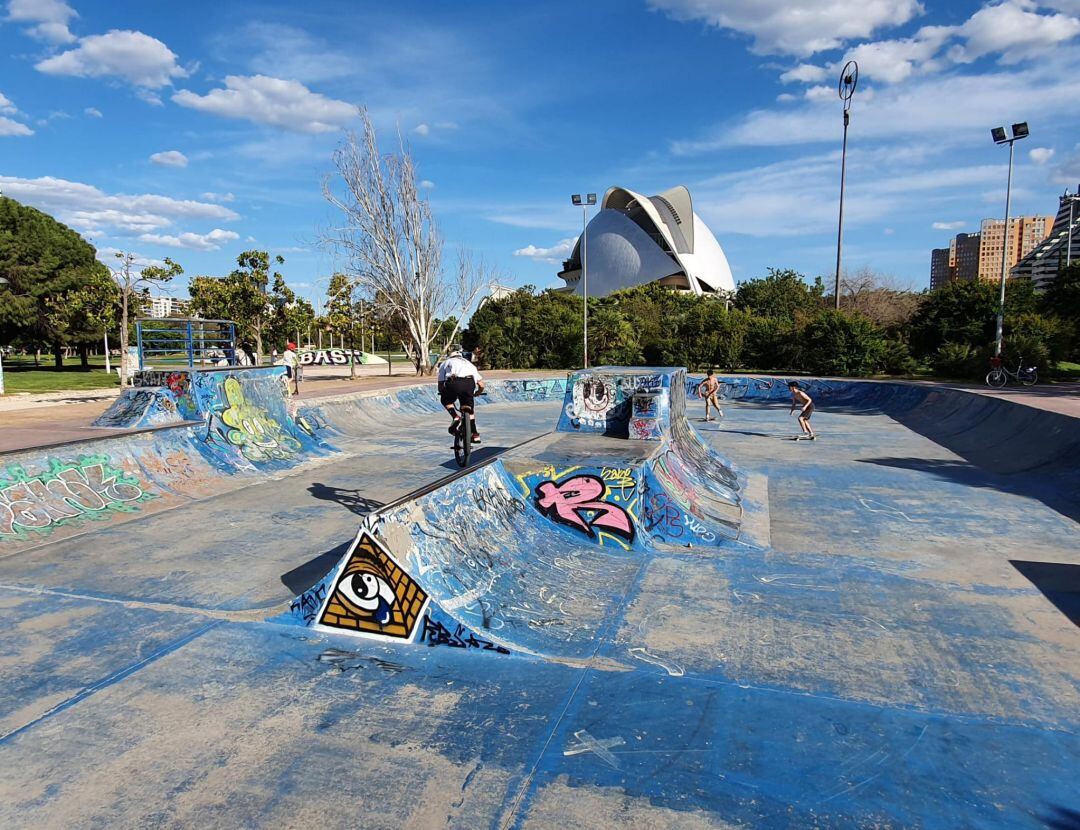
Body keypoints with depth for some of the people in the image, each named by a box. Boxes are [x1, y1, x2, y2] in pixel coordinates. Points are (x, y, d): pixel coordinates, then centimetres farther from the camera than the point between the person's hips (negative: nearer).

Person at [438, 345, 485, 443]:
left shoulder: (445, 363, 32)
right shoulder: (468, 363, 39)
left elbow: (440, 385, 24)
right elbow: (481, 385, 32)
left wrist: (443, 393, 46)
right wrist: (477, 393, 53)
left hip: (453, 383, -2)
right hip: (469, 383, 2)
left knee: (446, 400, 29)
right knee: (469, 409, 22)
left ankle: (455, 417, 6)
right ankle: (475, 435, 17)